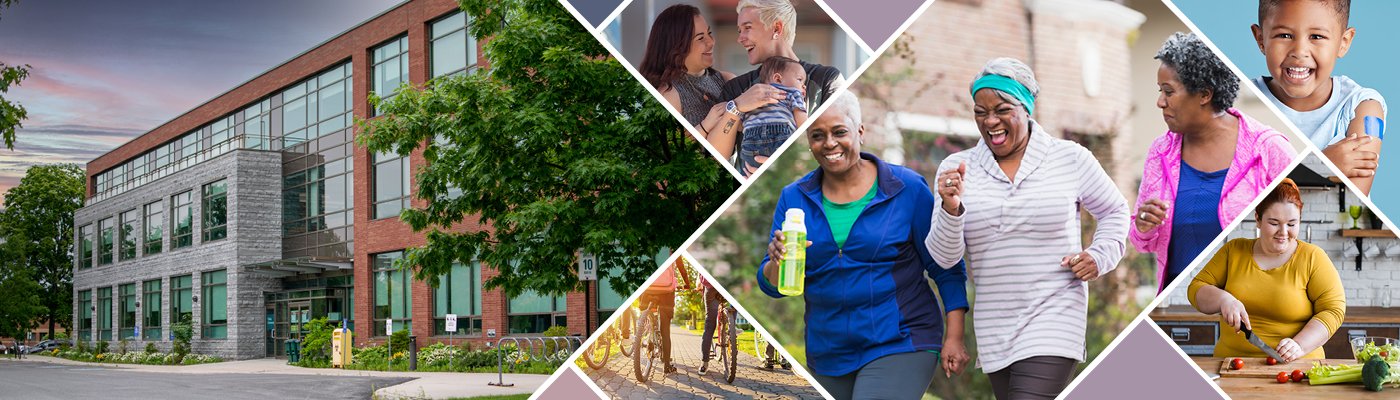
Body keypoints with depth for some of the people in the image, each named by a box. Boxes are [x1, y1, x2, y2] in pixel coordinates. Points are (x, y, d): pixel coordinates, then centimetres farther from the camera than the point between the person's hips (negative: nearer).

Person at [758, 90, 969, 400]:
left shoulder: (907, 188, -6)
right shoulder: (794, 198, 3)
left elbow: (946, 269, -1)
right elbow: (771, 285, 3)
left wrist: (954, 337, -8)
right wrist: (778, 262, -19)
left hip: (901, 346, -4)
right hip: (828, 356, 4)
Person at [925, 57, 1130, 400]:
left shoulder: (1071, 158, -1)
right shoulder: (956, 169, 0)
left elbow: (1115, 211, 15)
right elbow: (944, 257, -3)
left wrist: (1100, 256, -2)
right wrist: (950, 209, -21)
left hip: (1053, 320, -3)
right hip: (993, 329, 3)